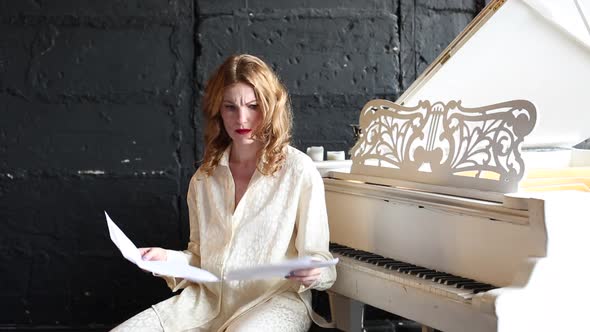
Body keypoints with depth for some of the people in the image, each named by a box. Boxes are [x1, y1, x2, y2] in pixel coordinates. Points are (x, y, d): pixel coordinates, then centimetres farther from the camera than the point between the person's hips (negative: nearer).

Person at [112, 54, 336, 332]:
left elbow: (317, 256, -2)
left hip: (275, 299, -4)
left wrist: (313, 273, -25)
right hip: (209, 298, 5)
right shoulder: (204, 177, 12)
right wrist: (168, 258, -2)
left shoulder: (298, 170, -4)